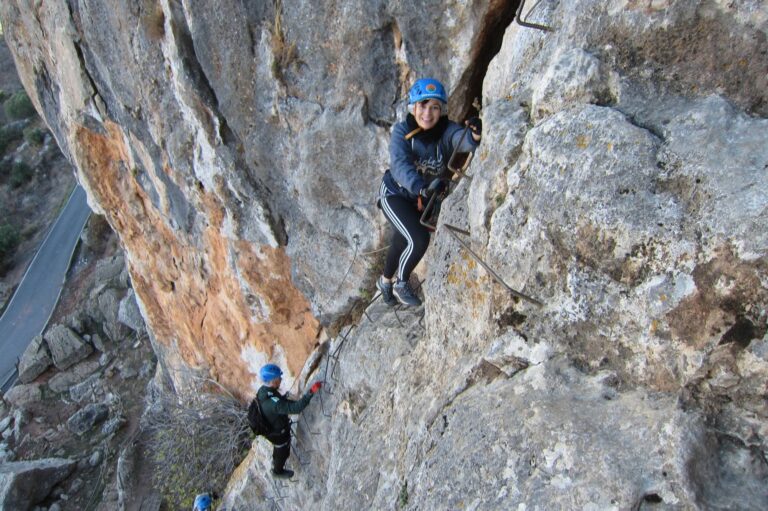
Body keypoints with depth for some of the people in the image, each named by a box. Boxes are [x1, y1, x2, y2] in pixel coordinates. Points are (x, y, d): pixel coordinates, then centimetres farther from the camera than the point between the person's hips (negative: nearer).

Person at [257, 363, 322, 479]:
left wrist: (283, 397, 3)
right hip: (279, 433, -7)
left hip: (271, 428, 8)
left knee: (278, 448, 37)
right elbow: (295, 408, -54)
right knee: (283, 452, 25)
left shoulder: (263, 390, -17)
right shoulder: (272, 401, -46)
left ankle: (276, 461, 66)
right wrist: (311, 392, -57)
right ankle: (278, 471, 53)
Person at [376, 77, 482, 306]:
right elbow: (399, 165, -36)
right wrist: (421, 187, -54)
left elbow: (465, 141, -40)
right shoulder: (402, 130, -21)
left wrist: (476, 135, -65)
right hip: (395, 194, -3)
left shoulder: (446, 130, -19)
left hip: (424, 201, 3)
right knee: (419, 240, -23)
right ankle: (400, 284, 5)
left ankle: (385, 281, 48)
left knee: (401, 243, 19)